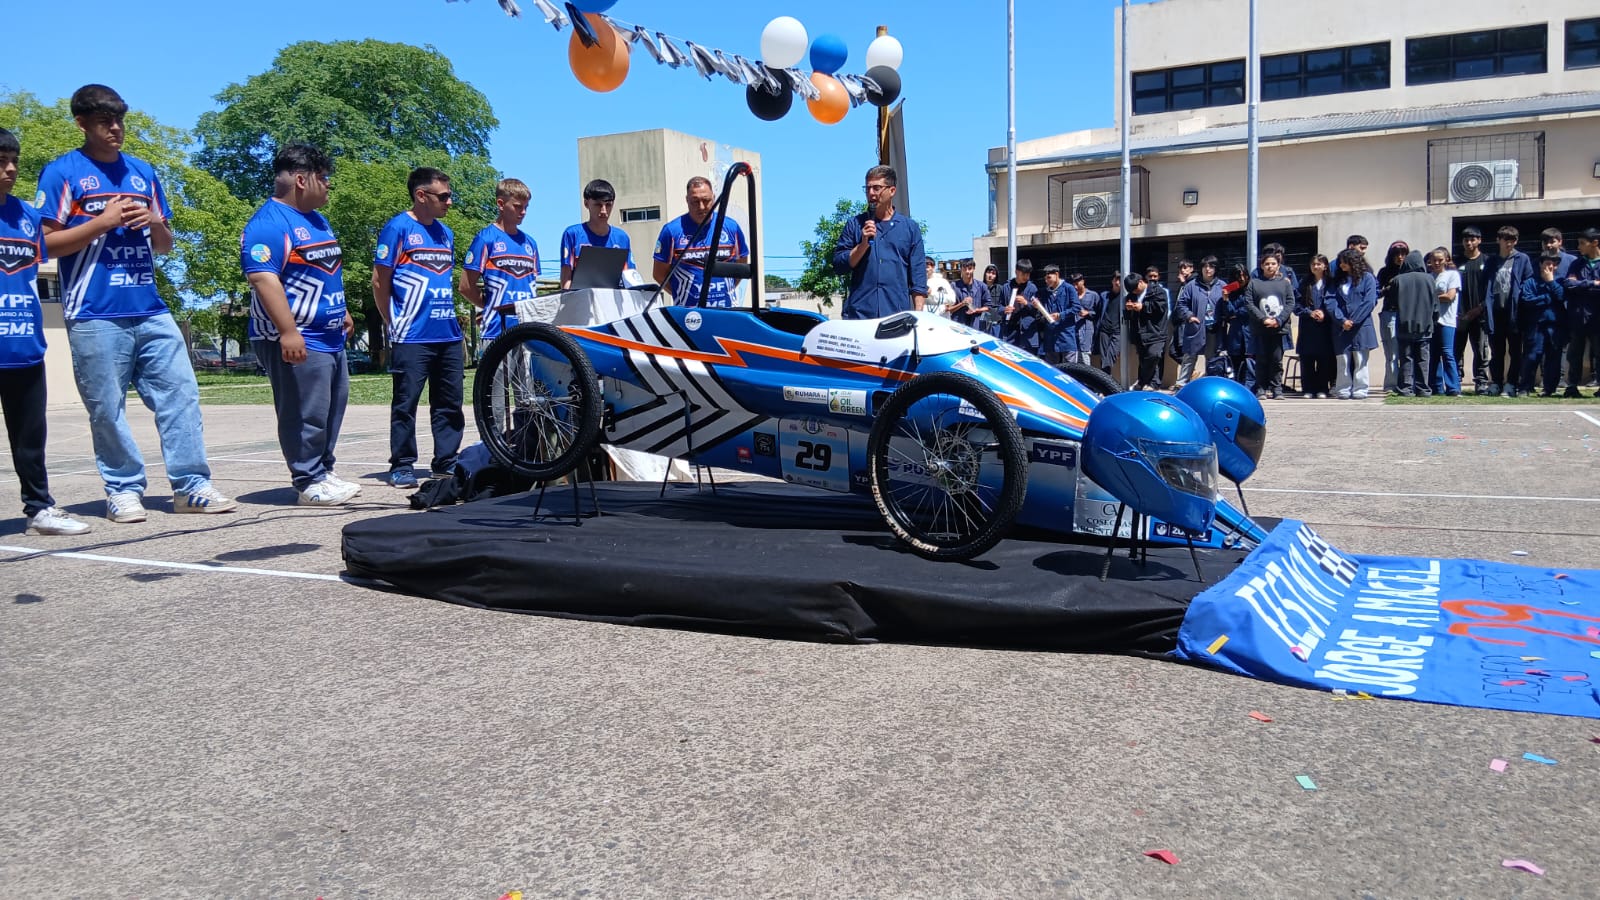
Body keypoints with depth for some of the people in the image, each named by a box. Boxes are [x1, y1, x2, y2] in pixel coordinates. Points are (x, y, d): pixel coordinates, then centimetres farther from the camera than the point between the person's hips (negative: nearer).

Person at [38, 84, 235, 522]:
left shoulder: (142, 171, 17)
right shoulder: (62, 173, 2)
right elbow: (46, 244, -3)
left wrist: (153, 222, -1)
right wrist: (103, 221, -12)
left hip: (150, 309, 5)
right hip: (95, 315, -4)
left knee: (181, 392, -1)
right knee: (107, 408, -1)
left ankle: (191, 486, 4)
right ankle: (123, 490, 11)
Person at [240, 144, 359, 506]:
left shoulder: (316, 219, 17)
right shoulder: (269, 223, -14)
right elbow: (264, 279, -23)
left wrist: (341, 312, 29)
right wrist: (288, 332, -28)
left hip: (330, 338, 10)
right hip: (297, 341, -10)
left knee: (333, 407, 15)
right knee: (305, 414, -7)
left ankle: (324, 472, 26)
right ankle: (310, 483, 1)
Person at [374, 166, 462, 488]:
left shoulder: (445, 233, 16)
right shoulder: (398, 228, -4)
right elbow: (379, 282, -3)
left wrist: (450, 316, 16)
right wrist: (393, 324, -2)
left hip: (448, 335, 7)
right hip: (412, 337, -6)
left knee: (450, 402, 9)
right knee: (406, 402, -1)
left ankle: (446, 461, 18)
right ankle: (402, 465, 7)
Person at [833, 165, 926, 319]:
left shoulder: (910, 227, 12)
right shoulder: (854, 224, 12)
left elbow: (918, 277, 8)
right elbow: (839, 266, 6)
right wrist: (863, 244, -8)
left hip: (898, 313, 0)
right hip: (859, 314, 0)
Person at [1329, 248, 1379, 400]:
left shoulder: (1367, 277, 2)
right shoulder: (1338, 279, 13)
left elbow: (1370, 302, -6)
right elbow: (1331, 301, 3)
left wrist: (1353, 320, -12)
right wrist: (1341, 320, -11)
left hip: (1361, 325, -3)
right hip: (1341, 327, 3)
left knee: (1360, 360, 0)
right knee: (1342, 360, 1)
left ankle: (1360, 390, 4)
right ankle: (1343, 391, 5)